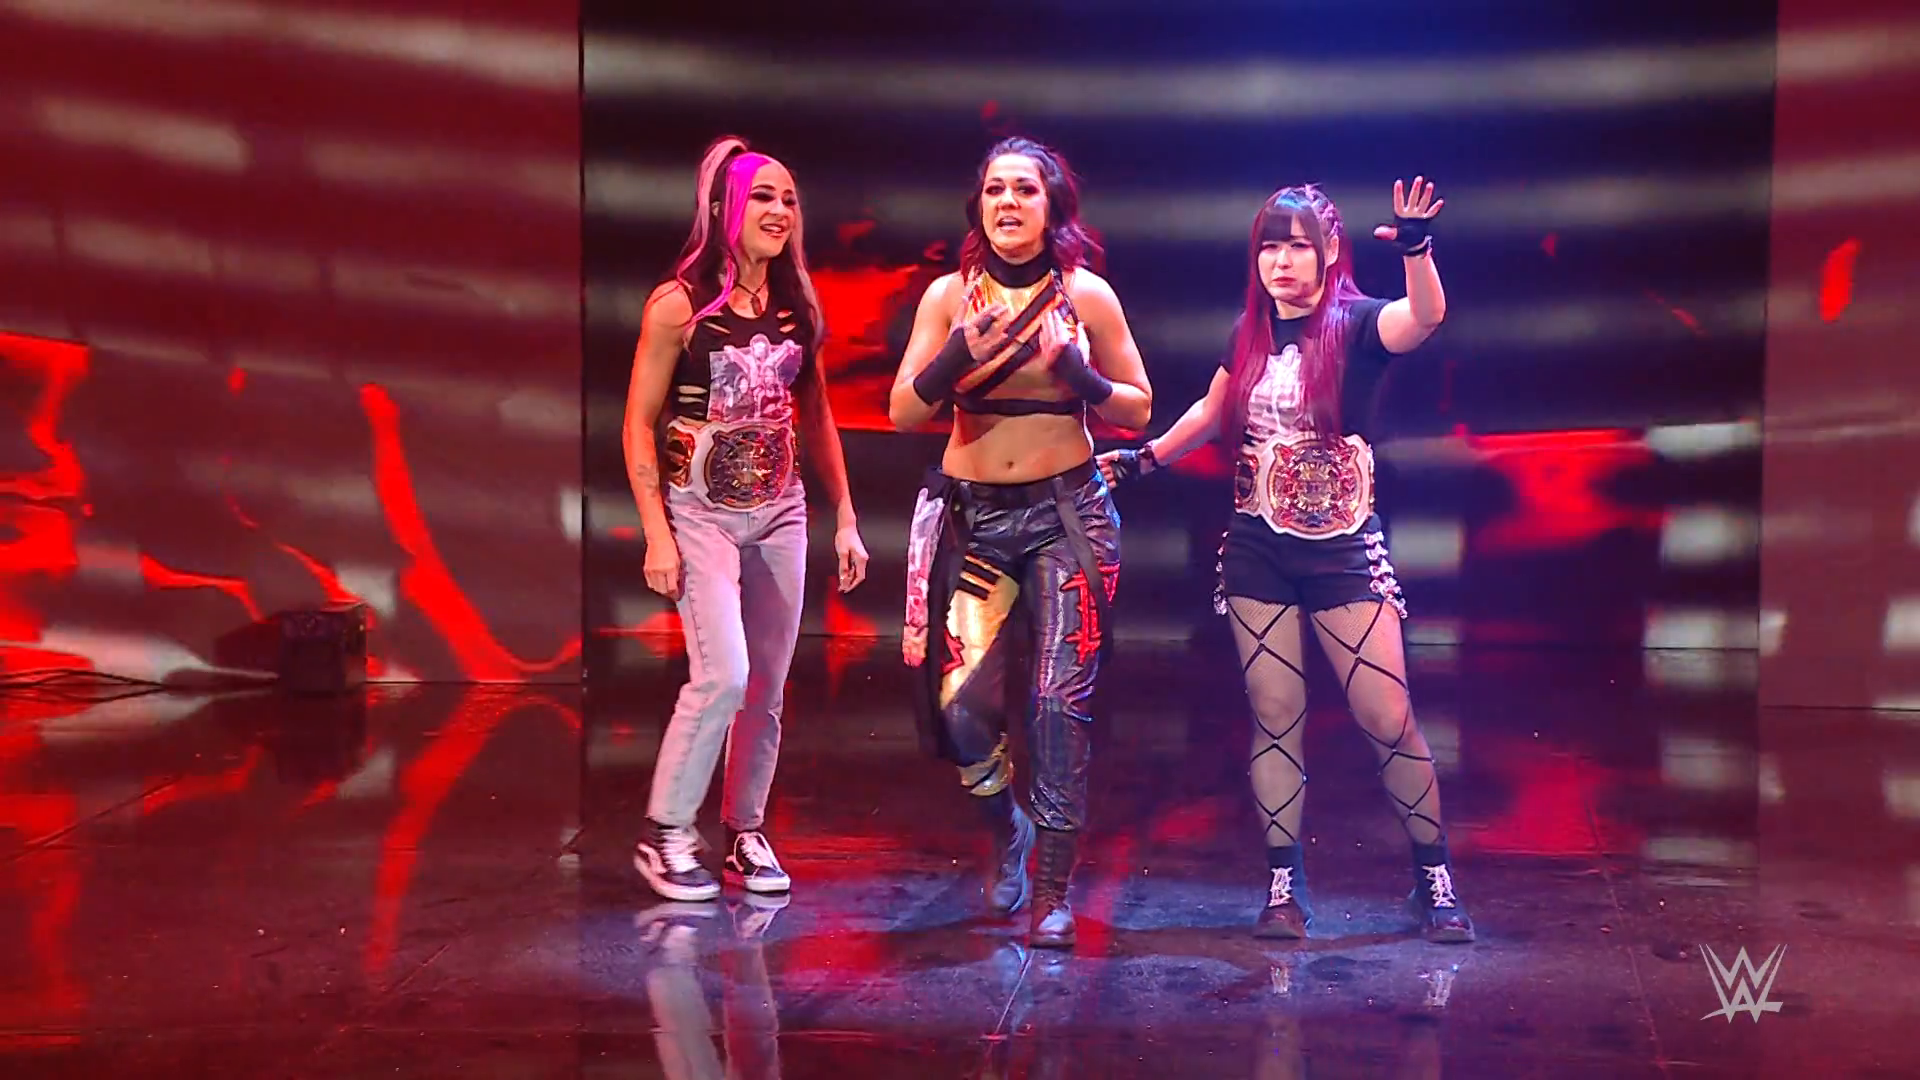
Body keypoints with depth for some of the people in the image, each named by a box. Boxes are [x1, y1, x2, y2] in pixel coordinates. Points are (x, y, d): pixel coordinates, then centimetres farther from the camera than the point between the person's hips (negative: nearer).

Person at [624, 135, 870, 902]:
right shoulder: (679, 305, -8)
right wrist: (657, 536, -13)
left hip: (780, 514, 5)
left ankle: (746, 835, 21)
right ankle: (664, 836, 1)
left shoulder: (797, 308, 7)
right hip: (702, 514, -5)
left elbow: (816, 418, 14)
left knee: (767, 690, 7)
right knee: (723, 676, -15)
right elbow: (638, 423, -7)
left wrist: (845, 518, 11)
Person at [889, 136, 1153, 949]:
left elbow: (1138, 409, 4)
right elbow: (902, 413, -1)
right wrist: (960, 356, -18)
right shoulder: (949, 296, 1)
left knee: (1061, 700, -5)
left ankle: (1053, 890, 7)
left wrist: (1076, 372, -14)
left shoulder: (1086, 295, -1)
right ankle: (1008, 829, 26)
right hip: (970, 513, 1)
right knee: (961, 701, -7)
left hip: (1064, 513, -1)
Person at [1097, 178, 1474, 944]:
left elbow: (1425, 317, -28)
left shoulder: (1354, 322, -7)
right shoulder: (1249, 333, 7)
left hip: (1343, 550, -4)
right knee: (1275, 720, 5)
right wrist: (1144, 458, 18)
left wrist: (1416, 247, -44)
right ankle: (1284, 886, 14)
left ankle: (1435, 878, 12)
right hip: (1259, 552, 4)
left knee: (1388, 719, -3)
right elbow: (1213, 413, 23)